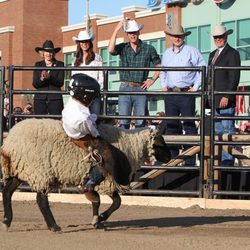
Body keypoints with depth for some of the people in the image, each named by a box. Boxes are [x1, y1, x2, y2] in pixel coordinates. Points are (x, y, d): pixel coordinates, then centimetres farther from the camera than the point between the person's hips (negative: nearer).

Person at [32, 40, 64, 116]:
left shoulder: (59, 64, 8)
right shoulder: (38, 65, 13)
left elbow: (60, 83, -3)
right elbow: (35, 84, 5)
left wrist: (49, 77, -19)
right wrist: (41, 79, -17)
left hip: (55, 99, -1)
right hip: (40, 99, 1)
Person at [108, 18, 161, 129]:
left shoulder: (148, 49, 6)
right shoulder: (123, 48, 8)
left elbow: (159, 66, 14)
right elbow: (111, 50, -14)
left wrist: (153, 79, -1)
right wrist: (116, 29, -10)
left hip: (140, 89, 0)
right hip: (125, 88, 0)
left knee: (140, 122, 1)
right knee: (123, 122, -4)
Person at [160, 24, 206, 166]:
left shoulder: (191, 51, -1)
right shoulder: (167, 53, 16)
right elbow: (163, 71, 27)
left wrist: (196, 87, -6)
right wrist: (163, 85, 13)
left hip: (186, 93, -5)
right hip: (170, 94, 6)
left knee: (189, 126, -6)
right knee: (171, 126, 7)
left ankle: (190, 161, -6)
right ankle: (172, 158, 12)